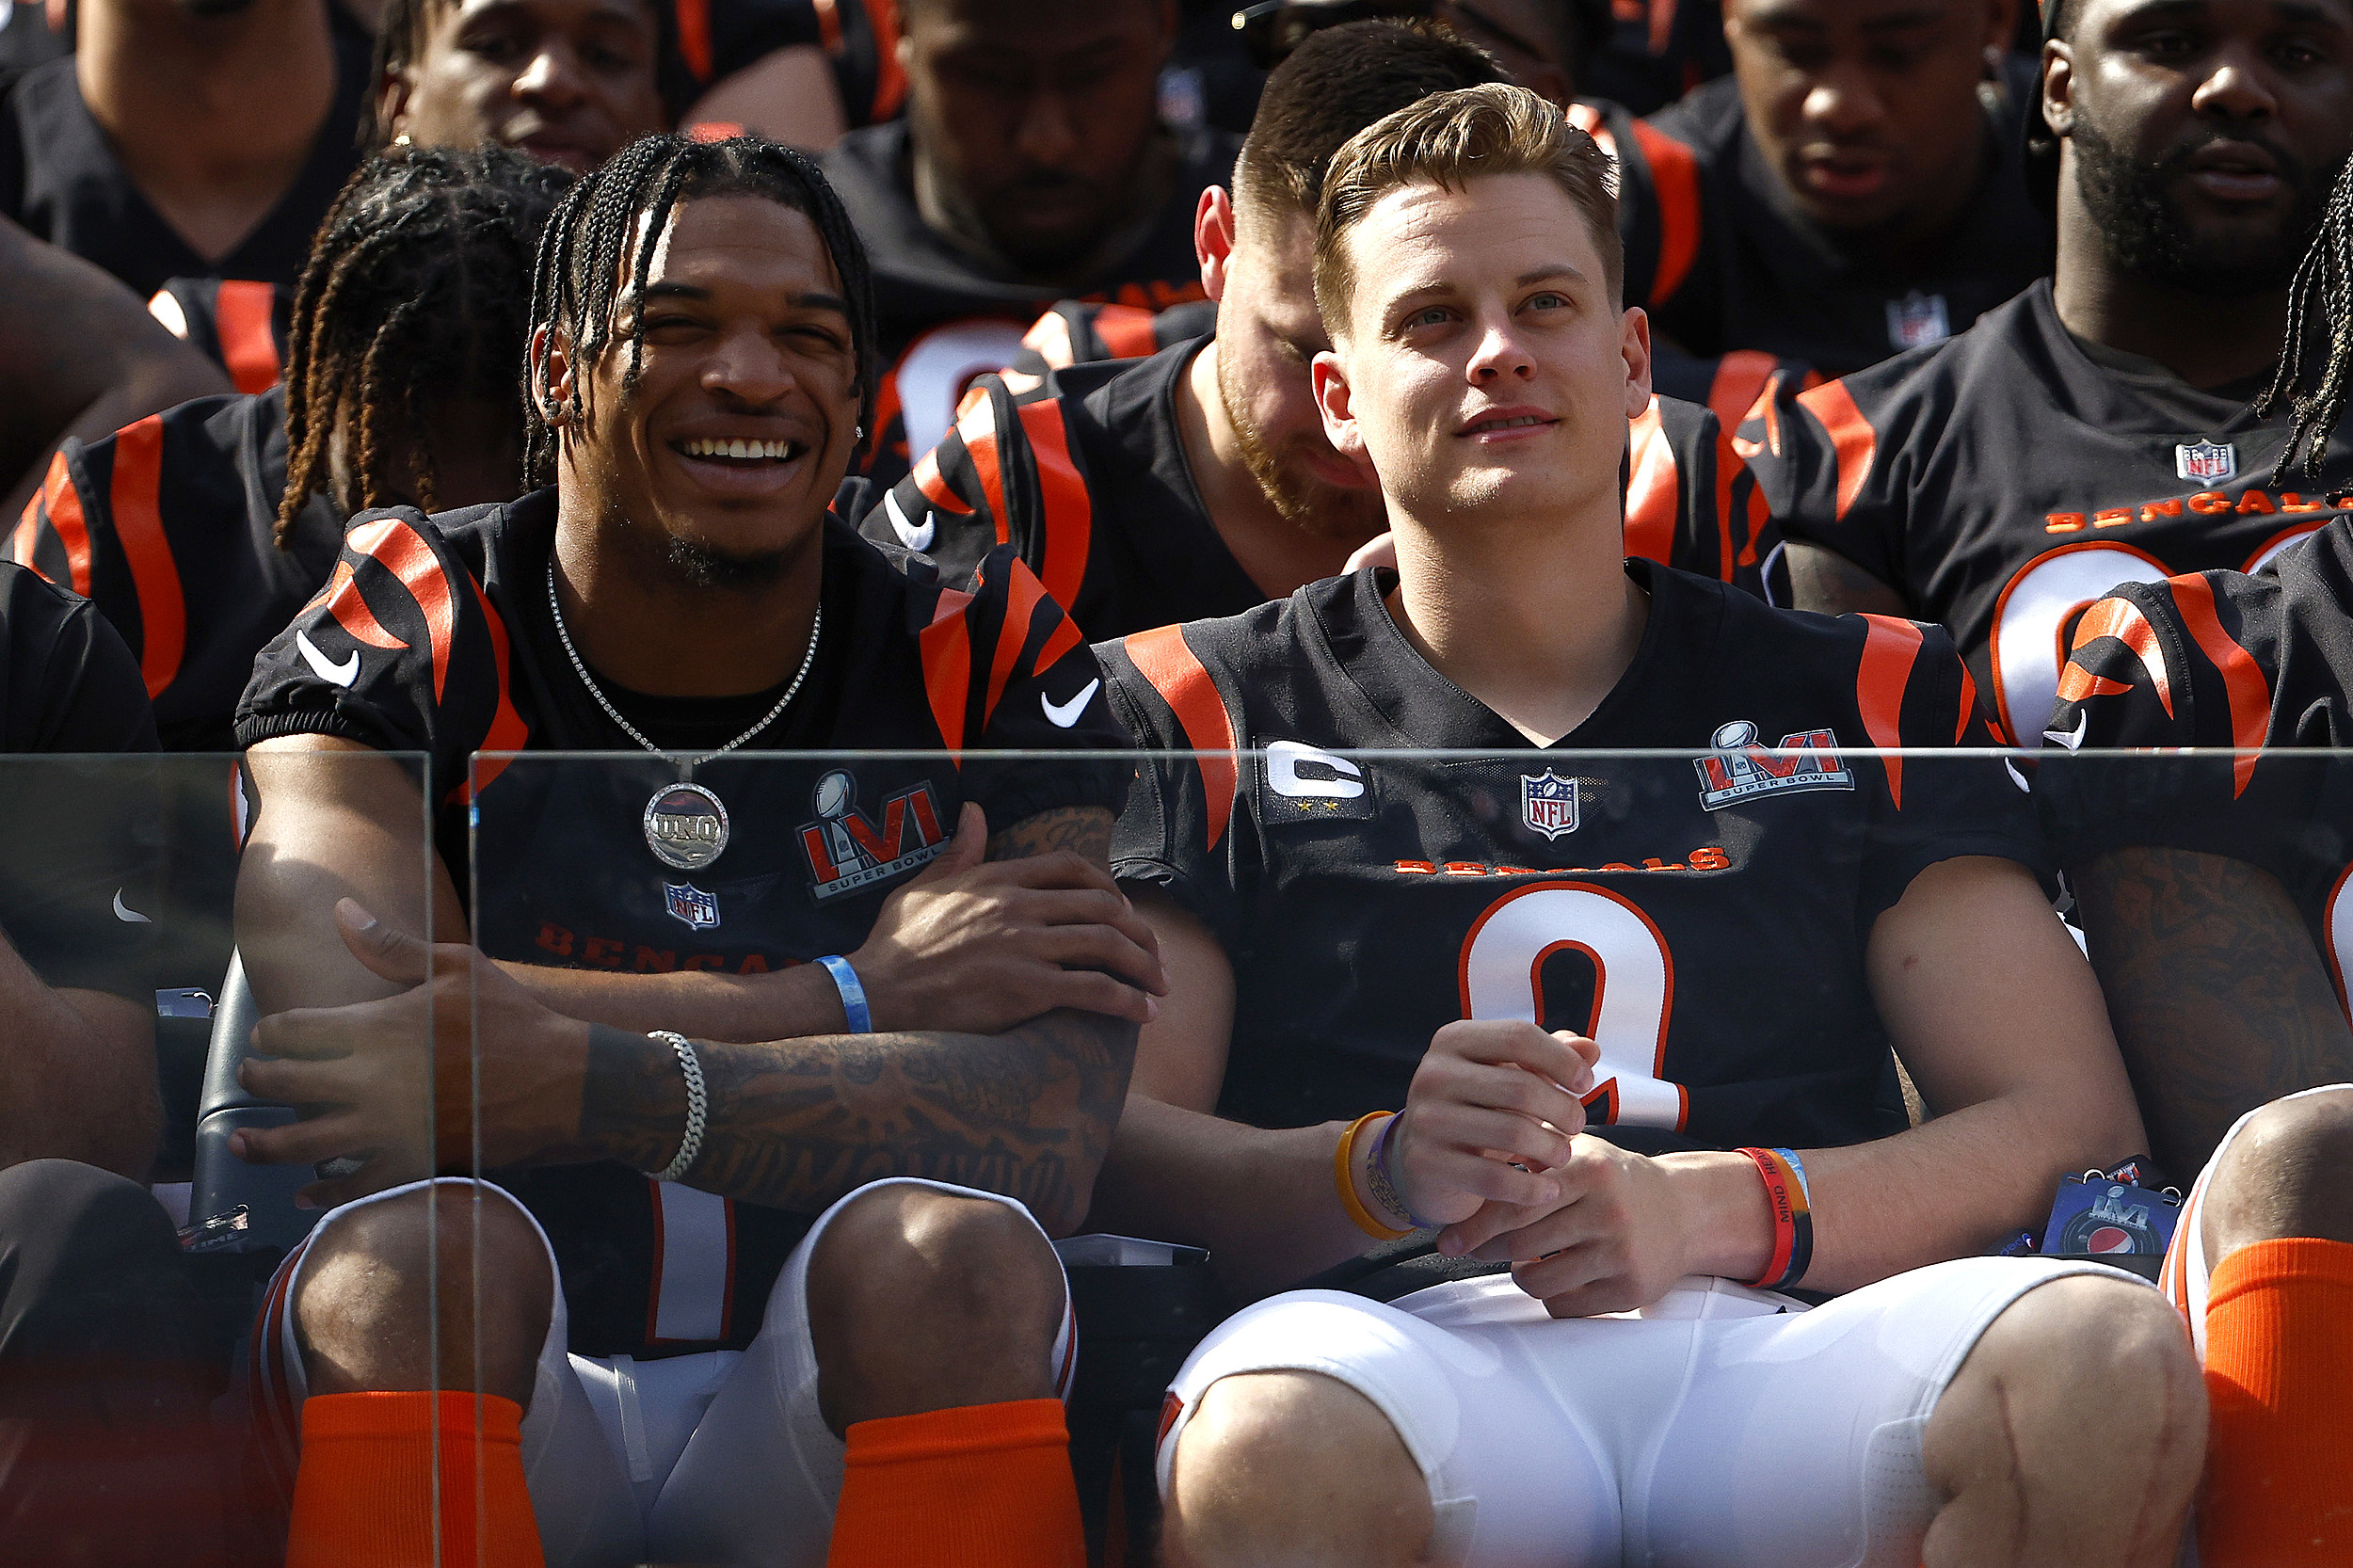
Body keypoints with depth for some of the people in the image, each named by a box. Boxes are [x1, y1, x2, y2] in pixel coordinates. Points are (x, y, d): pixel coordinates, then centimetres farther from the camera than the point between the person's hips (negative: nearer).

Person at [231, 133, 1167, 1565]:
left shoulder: (987, 666, 2)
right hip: (492, 1399, 0)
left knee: (948, 1249, -30)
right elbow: (348, 1047, -19)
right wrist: (857, 996, -15)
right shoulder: (408, 641, 0)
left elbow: (1050, 1135, -14)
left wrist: (584, 1079, -28)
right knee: (425, 1246, -31)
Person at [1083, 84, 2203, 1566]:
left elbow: (2074, 1123, 12)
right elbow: (1110, 1144, 8)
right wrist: (1380, 1170, -14)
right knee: (1269, 1446, -42)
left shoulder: (1867, 704, 24)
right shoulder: (1203, 712, 21)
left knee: (2108, 1361, -32)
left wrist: (1709, 1211, -6)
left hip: (1785, 1354, 3)